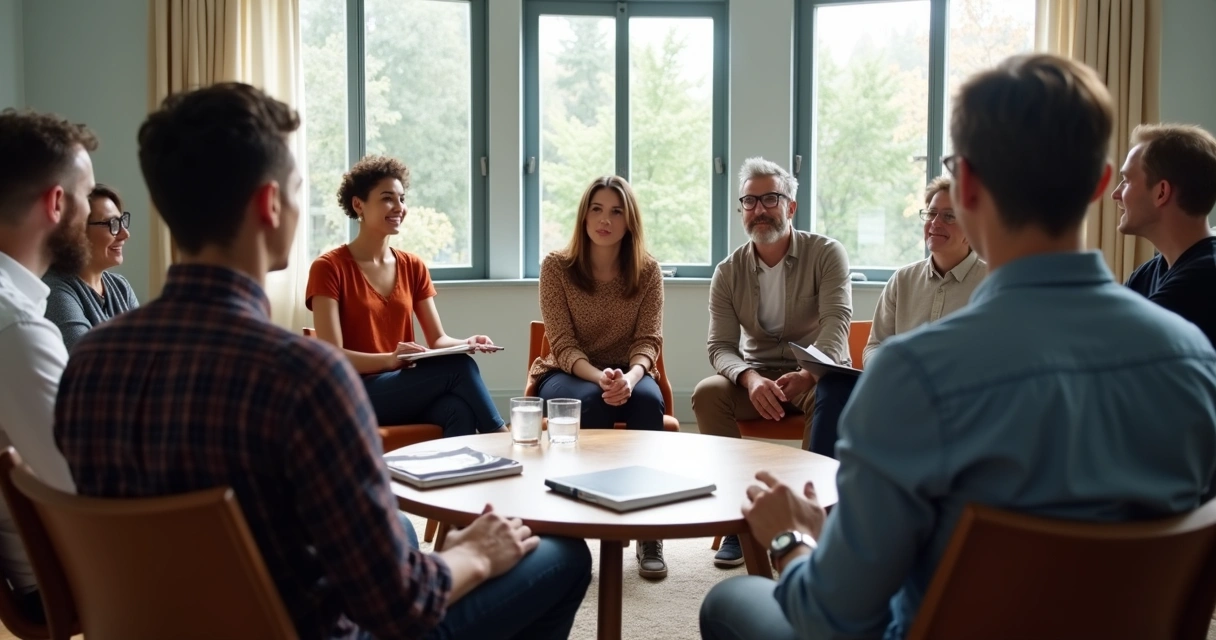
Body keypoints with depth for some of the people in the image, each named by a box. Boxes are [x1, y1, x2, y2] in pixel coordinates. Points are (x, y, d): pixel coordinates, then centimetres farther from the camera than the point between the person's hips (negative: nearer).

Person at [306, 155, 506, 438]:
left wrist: (465, 343, -15)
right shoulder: (329, 268, -5)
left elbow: (437, 339, 8)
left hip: (406, 388, 5)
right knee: (458, 368, -28)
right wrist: (390, 359, -30)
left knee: (460, 410, -32)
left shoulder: (413, 267, 12)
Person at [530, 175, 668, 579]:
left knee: (648, 399, -33)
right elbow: (563, 344, -13)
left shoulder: (647, 271, -2)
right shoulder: (556, 267, -7)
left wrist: (630, 376, -30)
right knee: (591, 401, -37)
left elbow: (648, 340, -8)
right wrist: (599, 377, -32)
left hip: (628, 375, 2)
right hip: (567, 374, -1)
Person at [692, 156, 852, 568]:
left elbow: (836, 323, -19)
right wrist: (750, 378, -29)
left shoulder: (826, 254, -5)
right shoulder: (728, 272, 2)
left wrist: (807, 374, -38)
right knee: (708, 392, -26)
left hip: (818, 373, -2)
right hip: (757, 376, 3)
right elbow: (721, 346, -5)